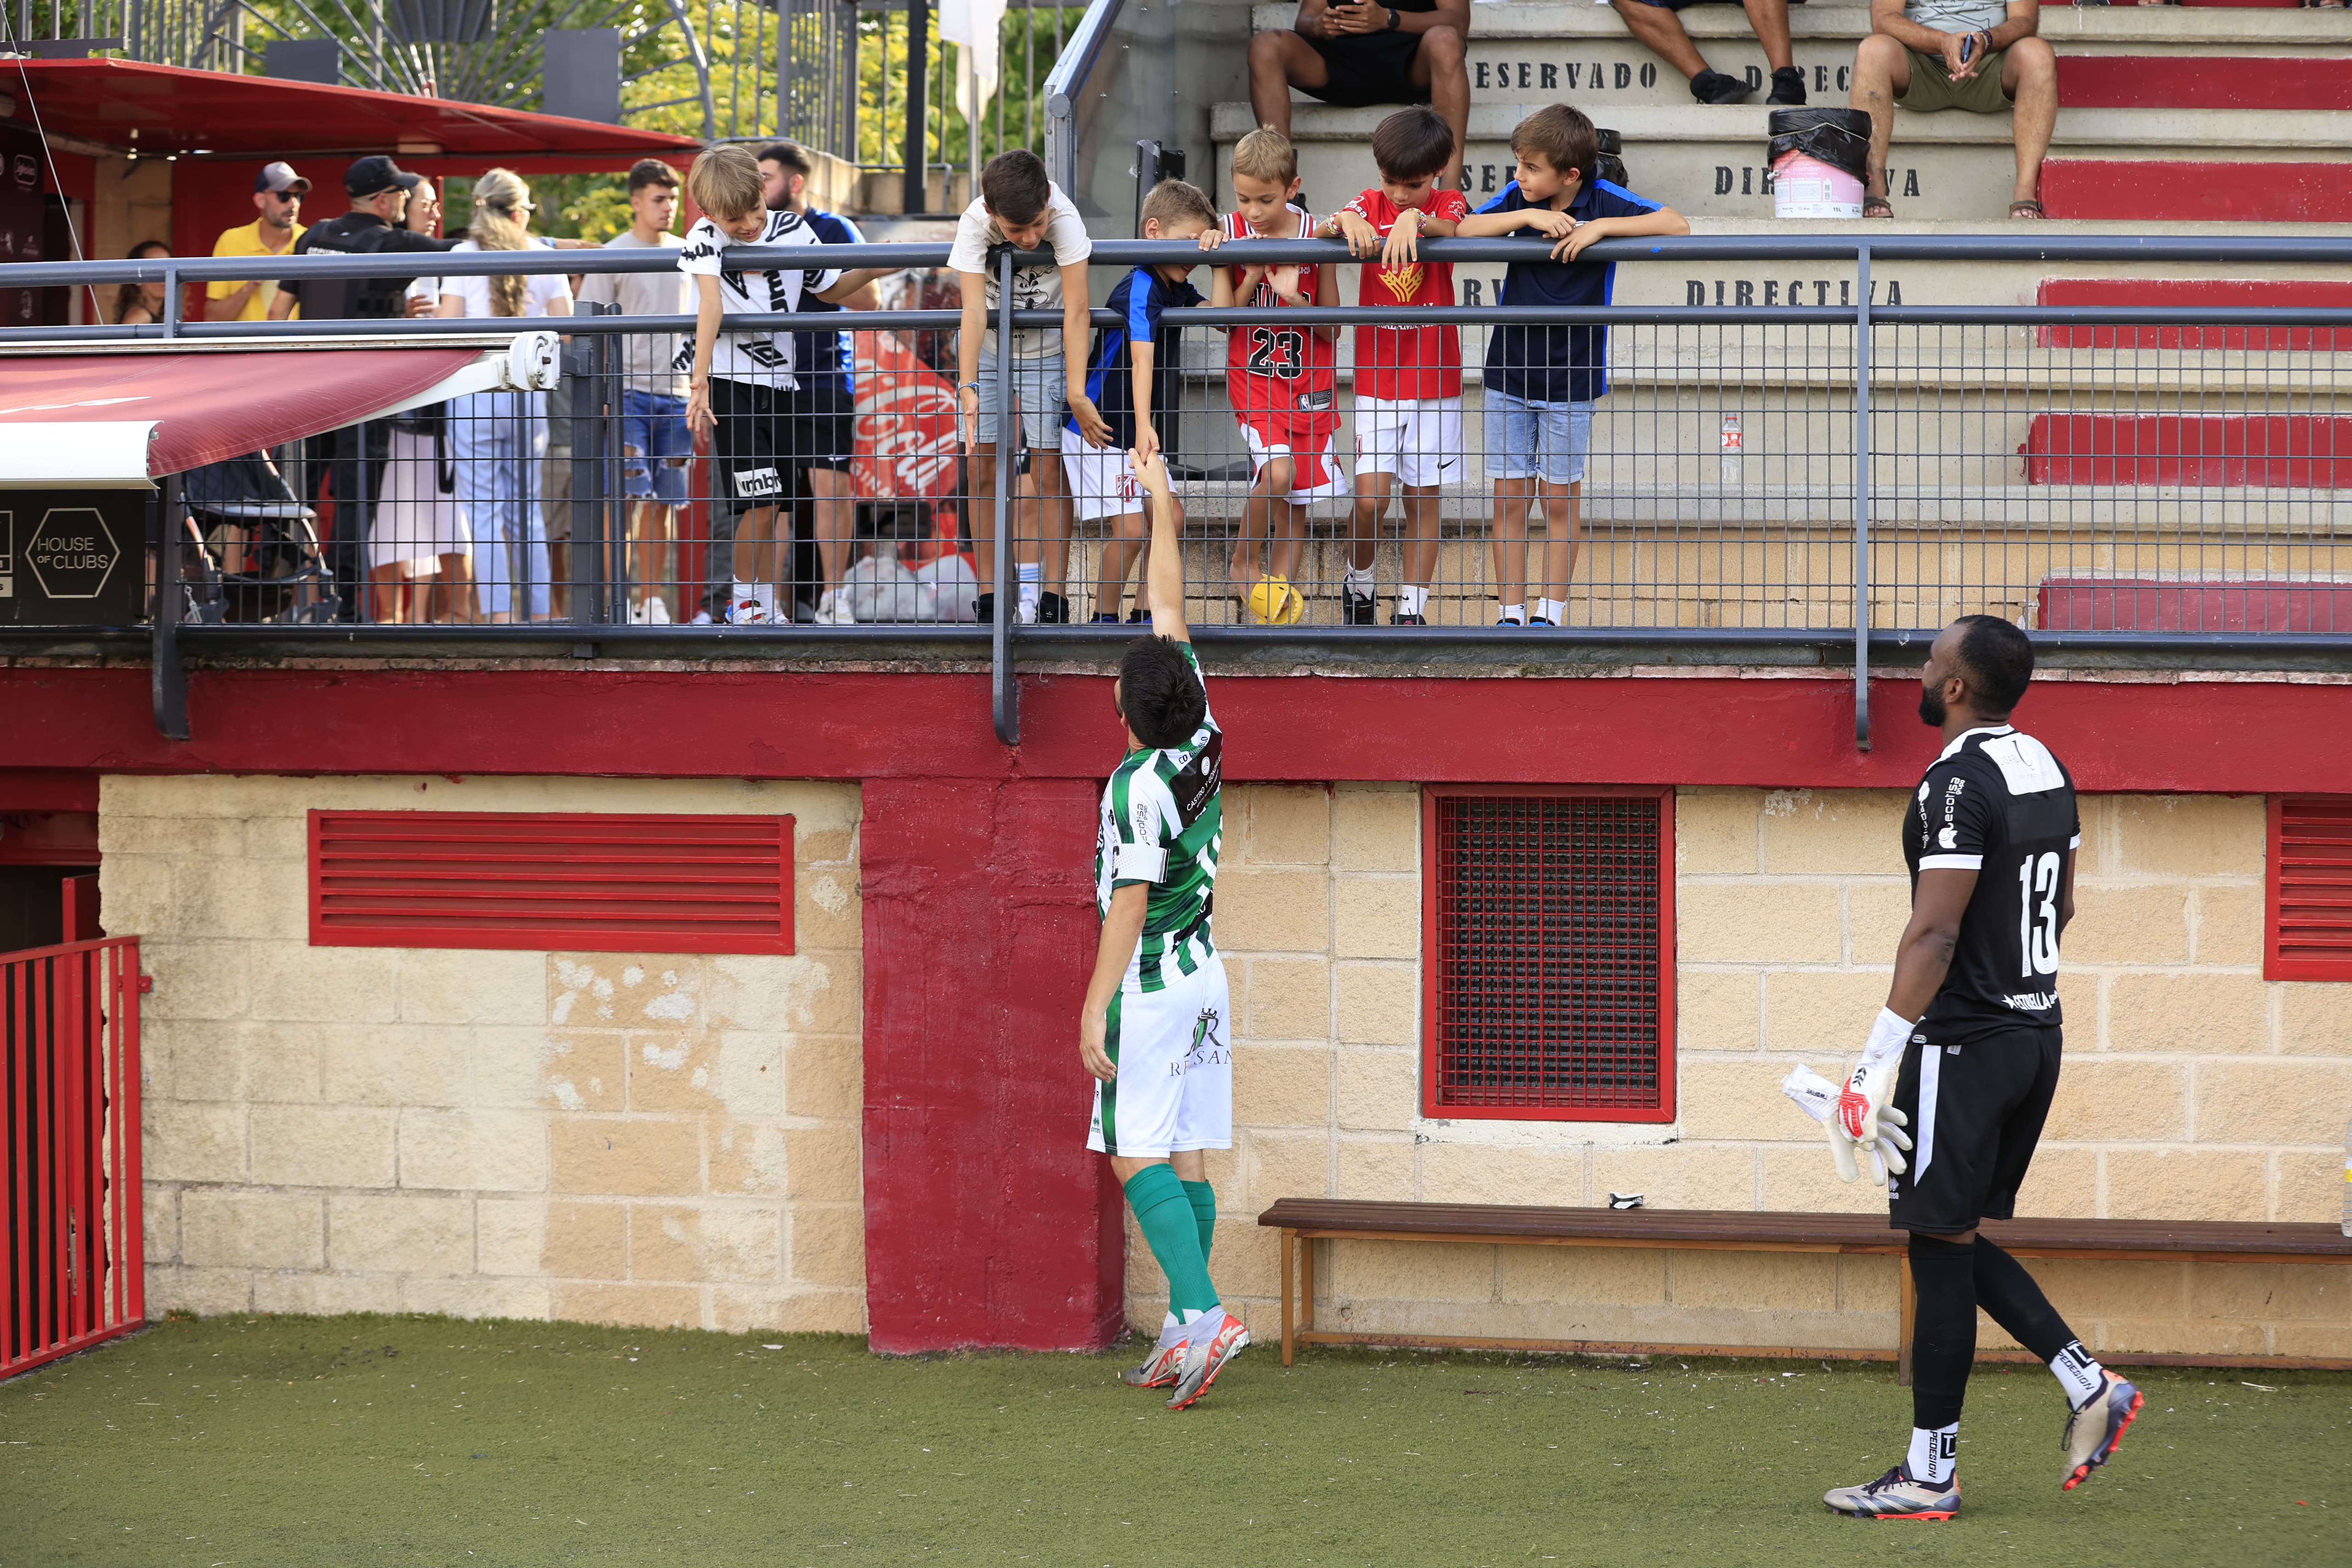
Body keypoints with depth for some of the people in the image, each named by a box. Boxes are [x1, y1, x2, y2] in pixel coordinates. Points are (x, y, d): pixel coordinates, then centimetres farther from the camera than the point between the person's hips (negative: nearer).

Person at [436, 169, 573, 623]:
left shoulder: (464, 256, -2)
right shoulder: (543, 256, 6)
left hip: (476, 392, -3)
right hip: (528, 392, 3)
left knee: (483, 508, -1)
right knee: (525, 507, 12)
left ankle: (500, 614, -9)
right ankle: (538, 612, 10)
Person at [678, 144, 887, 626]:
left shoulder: (793, 230, 1)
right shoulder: (707, 236, -13)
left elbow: (829, 290, 14)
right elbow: (711, 301, -28)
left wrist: (870, 272, -6)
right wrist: (699, 382, -39)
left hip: (777, 383, 5)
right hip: (730, 383, -5)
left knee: (766, 506, 12)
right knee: (762, 504, -11)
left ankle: (764, 610, 21)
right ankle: (744, 601, 6)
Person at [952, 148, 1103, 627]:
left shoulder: (1064, 217, -30)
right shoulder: (975, 224, -26)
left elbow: (1076, 308, -32)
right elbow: (974, 310, -33)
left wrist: (1076, 393, -37)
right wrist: (967, 387, -44)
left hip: (1048, 349, -2)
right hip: (987, 350, 2)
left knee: (1049, 469, -7)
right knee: (984, 470, 0)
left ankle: (1052, 598, -3)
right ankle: (989, 597, 7)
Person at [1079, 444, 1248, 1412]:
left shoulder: (1138, 785, -16)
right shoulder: (1202, 743, 4)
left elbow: (1130, 901, -20)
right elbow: (1169, 611, 14)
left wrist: (1095, 1007, -19)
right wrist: (1161, 504, 23)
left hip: (1150, 986, -8)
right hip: (1205, 977, 8)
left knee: (1139, 1157, -9)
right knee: (1187, 1157, 7)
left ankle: (1205, 1313, -23)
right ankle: (1184, 1334, 7)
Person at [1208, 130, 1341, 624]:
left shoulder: (1314, 239, -7)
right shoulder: (1231, 233, -5)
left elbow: (1331, 327, -3)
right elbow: (1222, 319, -6)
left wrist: (1294, 296, -20)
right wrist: (1253, 277, -20)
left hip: (1309, 383, 1)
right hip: (1252, 379, -1)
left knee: (1296, 500, 4)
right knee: (1278, 472, -22)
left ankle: (1278, 598, 14)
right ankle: (1241, 565, 0)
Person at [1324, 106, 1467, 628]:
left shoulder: (1447, 204, 0)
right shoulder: (1370, 205, 4)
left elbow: (1454, 228, -24)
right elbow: (1317, 233, -13)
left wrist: (1415, 220, -46)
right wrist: (1344, 221, -36)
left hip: (1433, 379, 0)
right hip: (1375, 379, 0)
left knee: (1422, 496, 4)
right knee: (1371, 495, -8)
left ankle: (1411, 606, 13)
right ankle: (1357, 585, 16)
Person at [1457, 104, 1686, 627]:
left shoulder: (1604, 201, -9)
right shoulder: (1518, 197, -1)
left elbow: (1677, 225, -16)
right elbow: (1463, 230, -11)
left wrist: (1600, 226, -23)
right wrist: (1528, 216, -21)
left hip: (1572, 377, -3)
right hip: (1509, 370, 3)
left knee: (1560, 499, 4)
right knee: (1509, 497, 4)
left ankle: (1551, 613, 13)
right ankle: (1511, 613, 11)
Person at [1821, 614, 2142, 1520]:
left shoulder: (1959, 783, -18)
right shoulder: (2047, 770, 10)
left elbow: (1933, 934, -22)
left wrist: (1878, 1061, -20)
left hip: (1963, 1041, -9)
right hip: (2036, 1033, 9)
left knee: (1941, 1250, -2)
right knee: (1962, 1244, 18)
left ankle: (1929, 1478, 2)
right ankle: (2089, 1386, 9)